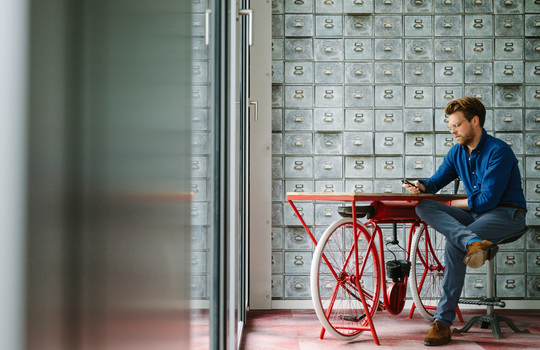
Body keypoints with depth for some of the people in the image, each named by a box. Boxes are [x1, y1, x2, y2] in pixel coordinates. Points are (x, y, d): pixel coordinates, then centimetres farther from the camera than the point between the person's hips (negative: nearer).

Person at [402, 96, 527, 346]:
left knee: (454, 245, -34)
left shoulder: (498, 151, -15)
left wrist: (450, 204, -7)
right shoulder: (456, 153, 9)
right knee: (423, 207, -21)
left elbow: (487, 200, -20)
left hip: (507, 215, -7)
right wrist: (421, 186, -8)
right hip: (475, 214, 7)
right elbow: (436, 180, 18)